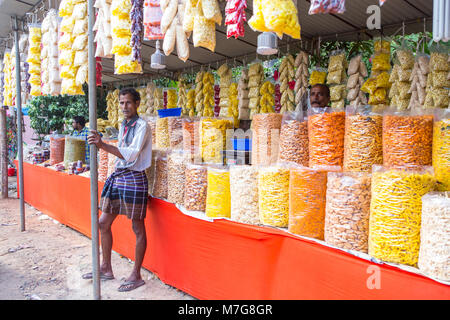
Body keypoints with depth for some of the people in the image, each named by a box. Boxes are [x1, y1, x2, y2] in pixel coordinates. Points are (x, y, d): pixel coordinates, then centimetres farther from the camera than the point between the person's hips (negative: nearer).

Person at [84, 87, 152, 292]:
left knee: (138, 229, 2)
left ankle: (136, 276, 14)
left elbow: (131, 154, -23)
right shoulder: (123, 125, 15)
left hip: (134, 179, -9)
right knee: (103, 223, 12)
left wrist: (103, 145, -29)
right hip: (118, 176, 9)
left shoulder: (142, 126, -11)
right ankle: (106, 269, 27)